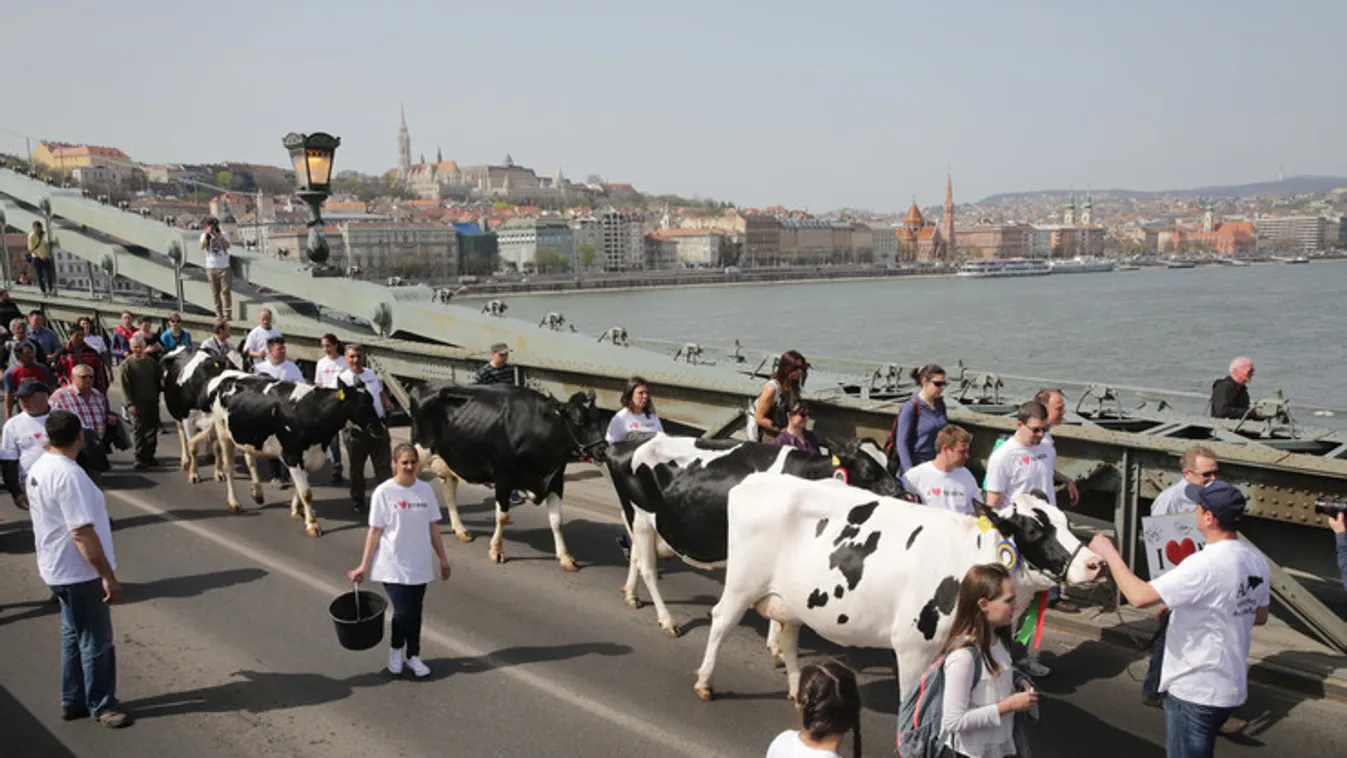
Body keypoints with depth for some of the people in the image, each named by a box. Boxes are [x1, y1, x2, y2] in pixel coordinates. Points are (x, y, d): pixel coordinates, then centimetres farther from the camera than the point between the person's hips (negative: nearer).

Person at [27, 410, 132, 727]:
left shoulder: (38, 469, 3)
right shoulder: (68, 475, -26)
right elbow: (82, 533, -28)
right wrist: (109, 576, -24)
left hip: (58, 569, 9)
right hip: (80, 573, -9)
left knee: (74, 636, 20)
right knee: (96, 641, 4)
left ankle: (73, 701, 30)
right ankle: (102, 706, 15)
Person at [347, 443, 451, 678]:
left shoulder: (425, 490, 1)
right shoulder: (383, 492, -10)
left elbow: (433, 528, 8)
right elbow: (375, 531, -7)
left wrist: (443, 559, 10)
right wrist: (364, 566, -8)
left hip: (420, 565, 4)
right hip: (393, 566, -4)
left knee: (415, 612, 10)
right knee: (403, 612, -9)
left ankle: (413, 656, 27)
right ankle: (396, 650, 20)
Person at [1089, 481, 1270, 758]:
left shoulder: (1205, 564, -27)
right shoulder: (1257, 561, 0)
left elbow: (1139, 596, -28)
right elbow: (1260, 617, 15)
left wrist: (1109, 553, -15)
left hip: (1194, 690, -8)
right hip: (1229, 686, 8)